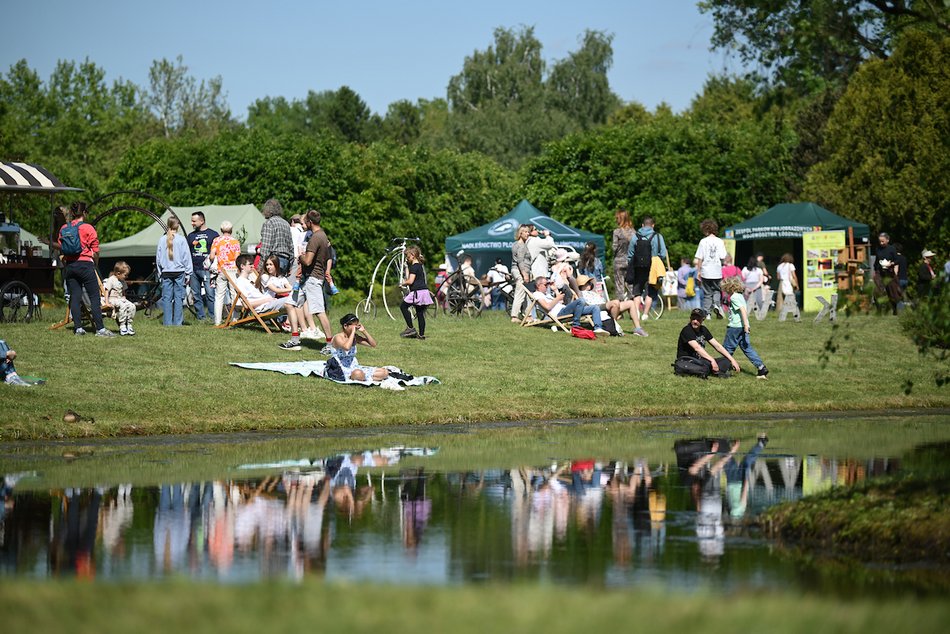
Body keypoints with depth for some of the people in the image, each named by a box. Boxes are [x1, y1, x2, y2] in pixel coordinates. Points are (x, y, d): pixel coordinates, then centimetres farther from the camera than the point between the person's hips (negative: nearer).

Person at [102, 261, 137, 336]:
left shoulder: (123, 282, 14)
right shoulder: (111, 280, -10)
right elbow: (106, 291, -11)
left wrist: (124, 299, 7)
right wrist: (107, 302, -19)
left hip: (121, 299, 7)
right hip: (112, 299, -7)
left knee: (132, 306, -17)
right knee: (123, 306, -35)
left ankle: (129, 325, -9)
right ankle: (122, 326, -31)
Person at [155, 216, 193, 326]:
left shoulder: (162, 240, 2)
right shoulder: (181, 239, -5)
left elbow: (158, 257, 8)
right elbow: (186, 256, -3)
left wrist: (160, 273, 16)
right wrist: (188, 273, 4)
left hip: (166, 272, 2)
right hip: (179, 272, -2)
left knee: (166, 298, 4)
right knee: (178, 298, 1)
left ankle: (167, 323, 3)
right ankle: (178, 322, -1)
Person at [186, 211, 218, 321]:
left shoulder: (213, 234, 5)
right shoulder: (191, 236, 17)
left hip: (207, 269, -5)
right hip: (193, 269, 5)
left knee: (210, 294, -11)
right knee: (196, 295, 4)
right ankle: (201, 316, 9)